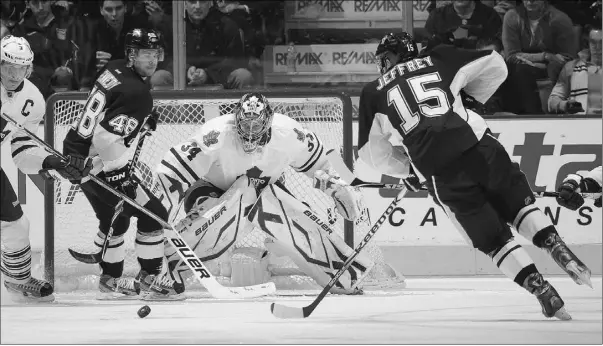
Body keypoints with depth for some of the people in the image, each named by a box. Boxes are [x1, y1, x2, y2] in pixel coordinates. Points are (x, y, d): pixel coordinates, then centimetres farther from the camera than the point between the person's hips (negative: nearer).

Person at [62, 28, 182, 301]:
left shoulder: (114, 70, 5)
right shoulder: (136, 92, -23)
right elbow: (105, 137, -31)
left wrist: (144, 118, 21)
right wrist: (121, 173, -29)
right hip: (95, 163, -10)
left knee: (115, 217, 25)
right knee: (153, 214, -3)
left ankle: (110, 280, 34)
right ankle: (149, 279, 5)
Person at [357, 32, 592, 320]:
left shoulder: (373, 94, 16)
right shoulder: (438, 60, 18)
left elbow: (371, 153, 18)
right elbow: (495, 66, 19)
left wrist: (409, 167, 32)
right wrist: (473, 100, 33)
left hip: (440, 174, -1)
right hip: (480, 148, 1)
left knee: (492, 238, 8)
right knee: (520, 205, 21)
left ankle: (541, 290, -6)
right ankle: (558, 249, -3)